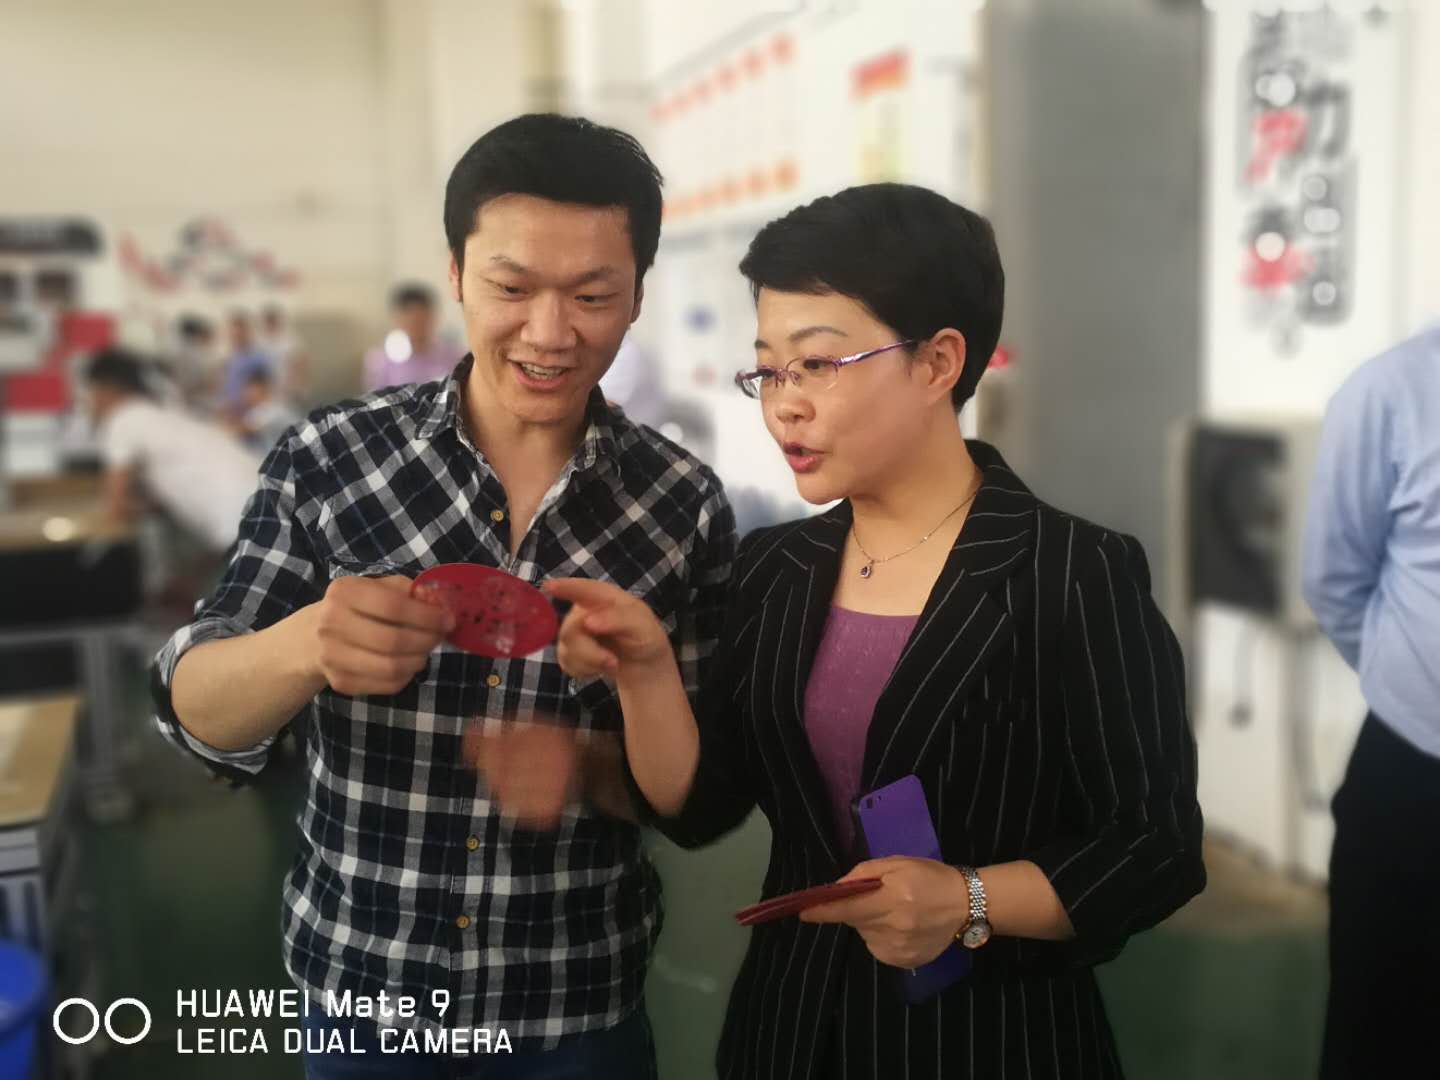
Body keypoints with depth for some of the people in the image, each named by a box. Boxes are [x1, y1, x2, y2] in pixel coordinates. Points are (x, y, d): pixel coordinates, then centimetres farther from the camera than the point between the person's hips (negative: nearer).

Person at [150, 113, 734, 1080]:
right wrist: (304, 645, -29)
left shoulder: (687, 505, -11)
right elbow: (200, 717, -9)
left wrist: (591, 765, -24)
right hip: (359, 986, 1)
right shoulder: (329, 460, -12)